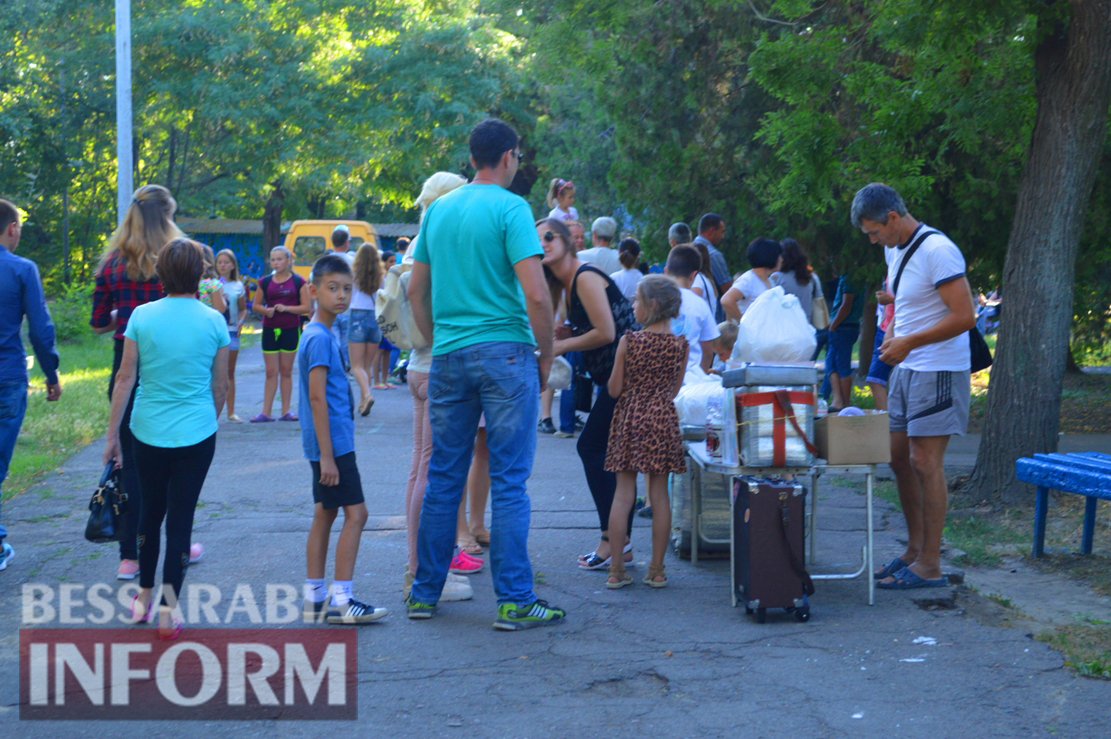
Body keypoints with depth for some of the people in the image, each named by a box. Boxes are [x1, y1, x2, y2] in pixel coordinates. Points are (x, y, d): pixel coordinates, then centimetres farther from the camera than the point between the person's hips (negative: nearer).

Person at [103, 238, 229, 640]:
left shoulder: (142, 317, -5)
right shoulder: (213, 321, -5)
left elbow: (125, 378, -3)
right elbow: (220, 385, 2)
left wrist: (112, 433, 4)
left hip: (148, 431, 2)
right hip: (196, 433, -1)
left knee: (151, 512, 18)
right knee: (180, 519, 3)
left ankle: (144, 598, 30)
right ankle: (168, 609, 0)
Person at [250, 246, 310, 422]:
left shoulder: (298, 282, 0)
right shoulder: (265, 282, 7)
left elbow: (307, 307, -3)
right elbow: (256, 305, 11)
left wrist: (287, 308, -16)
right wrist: (266, 310, -10)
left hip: (291, 330, -1)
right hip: (270, 330, 1)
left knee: (286, 371, 5)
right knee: (271, 372, 1)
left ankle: (286, 411, 11)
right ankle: (266, 412, 1)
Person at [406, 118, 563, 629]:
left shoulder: (438, 210, 11)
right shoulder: (510, 208, -8)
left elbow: (416, 290, 15)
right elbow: (535, 294, -15)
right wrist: (545, 356, -4)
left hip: (448, 356, 6)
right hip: (504, 353, -6)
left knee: (443, 477, 11)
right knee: (509, 481, -2)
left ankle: (425, 593, 17)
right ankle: (514, 601, 0)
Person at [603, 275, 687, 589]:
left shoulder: (628, 342, -8)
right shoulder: (679, 345, -1)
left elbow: (614, 390, -4)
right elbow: (674, 389, 7)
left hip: (630, 419, -1)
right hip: (663, 419, 2)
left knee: (623, 493, 3)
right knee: (659, 495, 6)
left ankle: (617, 569, 4)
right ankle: (657, 569, 10)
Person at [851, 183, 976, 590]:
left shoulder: (937, 251, -18)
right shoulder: (895, 250, 11)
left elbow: (964, 316, -22)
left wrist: (908, 342, -20)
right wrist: (891, 334, 9)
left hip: (938, 371, -9)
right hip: (906, 369, 9)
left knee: (924, 463, -8)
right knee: (899, 458, 11)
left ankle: (929, 566, -2)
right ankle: (914, 549, 23)